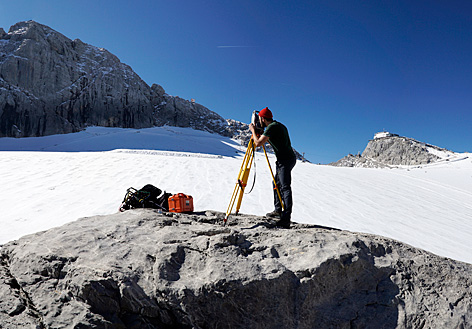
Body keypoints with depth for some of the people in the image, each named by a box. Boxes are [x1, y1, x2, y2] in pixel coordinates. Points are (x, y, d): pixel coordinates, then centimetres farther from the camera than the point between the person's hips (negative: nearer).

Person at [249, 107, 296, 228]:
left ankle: (286, 219, -16)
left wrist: (253, 130, -1)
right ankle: (278, 210, 29)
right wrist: (259, 134, 26)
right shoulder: (279, 125, 18)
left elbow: (258, 143, -16)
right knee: (277, 183, 20)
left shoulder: (271, 127, -12)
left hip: (285, 160, -10)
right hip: (288, 159, 10)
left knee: (285, 187, -14)